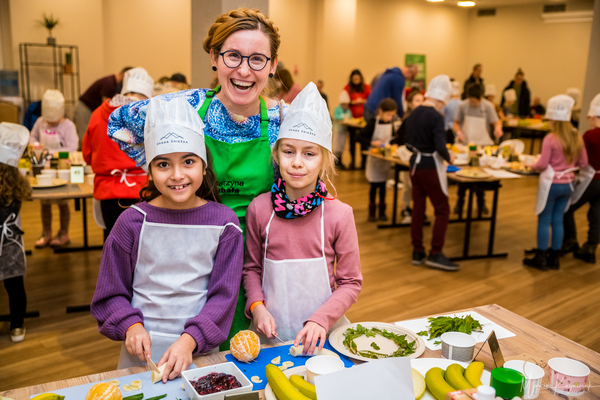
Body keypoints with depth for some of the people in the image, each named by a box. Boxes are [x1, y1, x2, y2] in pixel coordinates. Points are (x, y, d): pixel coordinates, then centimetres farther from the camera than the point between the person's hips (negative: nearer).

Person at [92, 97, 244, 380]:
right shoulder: (133, 221, -6)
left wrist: (189, 340, -19)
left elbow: (223, 295, -7)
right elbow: (110, 295, 1)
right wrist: (131, 326, -16)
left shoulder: (223, 222, -7)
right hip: (142, 351, 0)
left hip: (200, 352, 0)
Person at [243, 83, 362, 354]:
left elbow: (351, 282, -3)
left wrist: (321, 320, -15)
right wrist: (257, 306, -9)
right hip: (271, 331, 1)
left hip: (323, 334, 0)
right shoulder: (259, 209, -6)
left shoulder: (339, 214, -11)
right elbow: (252, 268, 7)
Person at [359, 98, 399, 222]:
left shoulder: (390, 124, 3)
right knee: (374, 185, 1)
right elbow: (361, 137, -13)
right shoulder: (373, 123, -12)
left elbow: (394, 136, 17)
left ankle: (382, 211, 19)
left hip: (386, 157, 4)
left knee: (383, 185, 10)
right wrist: (371, 143, -24)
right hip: (374, 157, -4)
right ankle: (372, 211, 13)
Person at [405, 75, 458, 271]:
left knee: (418, 209, 12)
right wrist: (449, 157, -4)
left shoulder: (414, 114, 5)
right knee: (442, 210, 4)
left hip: (415, 164, 7)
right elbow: (440, 147, -22)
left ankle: (418, 252, 18)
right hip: (431, 167, -7)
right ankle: (435, 254, 5)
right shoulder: (436, 117, -17)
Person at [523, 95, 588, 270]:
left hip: (551, 184, -6)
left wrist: (530, 165, 3)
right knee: (558, 220, 12)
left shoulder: (550, 139, -15)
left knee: (544, 220, 3)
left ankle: (540, 258, 8)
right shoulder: (577, 138, 2)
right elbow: (583, 162, 8)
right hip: (567, 184, 6)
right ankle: (554, 258, 19)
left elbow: (542, 164, -16)